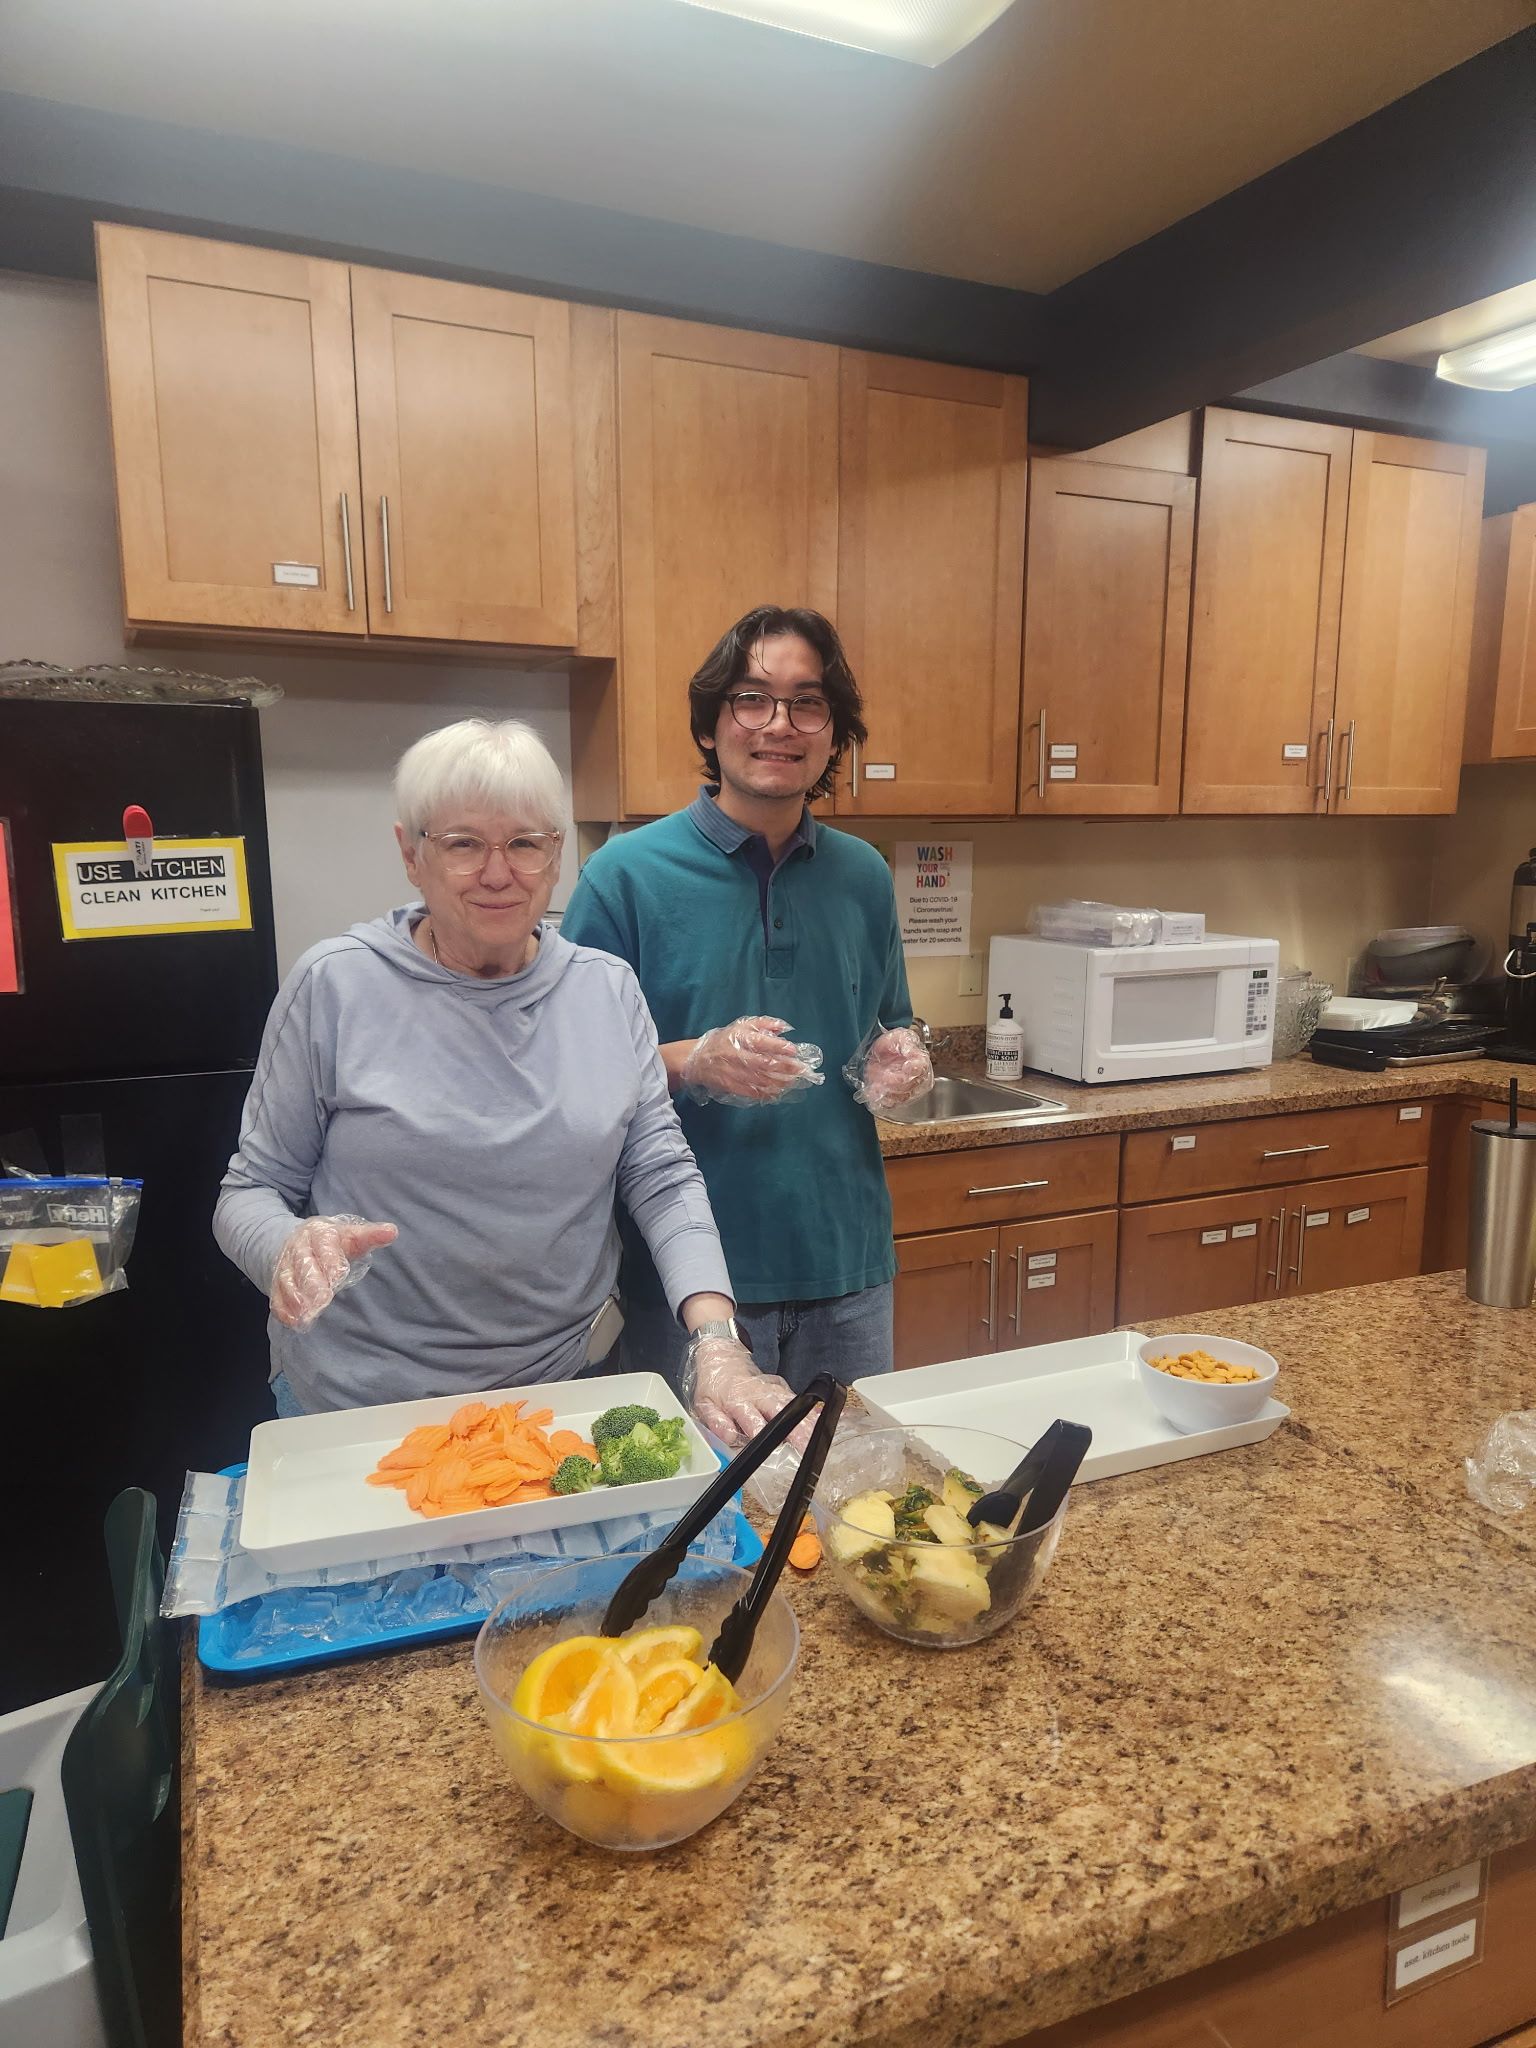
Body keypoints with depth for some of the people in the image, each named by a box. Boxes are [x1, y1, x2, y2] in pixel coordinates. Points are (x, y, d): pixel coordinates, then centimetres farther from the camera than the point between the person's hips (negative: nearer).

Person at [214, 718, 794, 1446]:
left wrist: (717, 1344, -17)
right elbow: (250, 1191, -3)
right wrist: (289, 1250, -26)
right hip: (361, 1406, -2)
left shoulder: (609, 989, -1)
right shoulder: (335, 986, -8)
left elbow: (663, 1179, -3)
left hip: (568, 1386, 3)